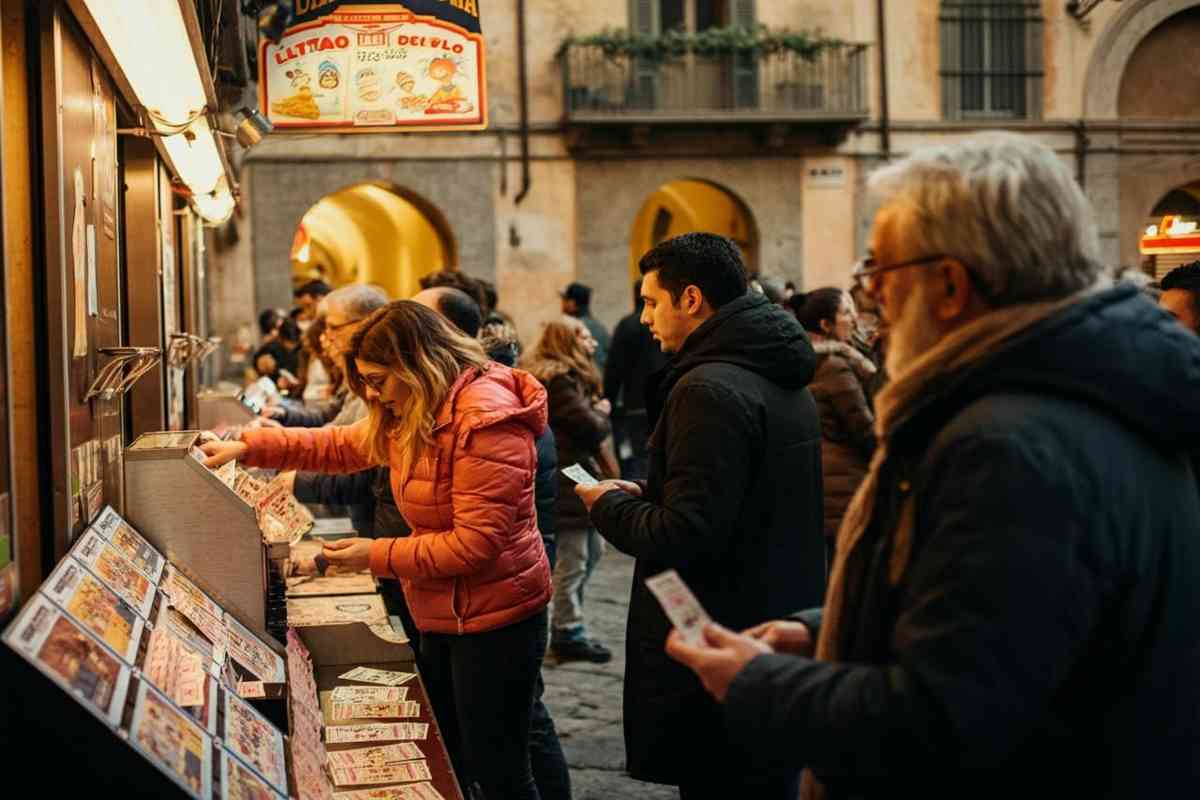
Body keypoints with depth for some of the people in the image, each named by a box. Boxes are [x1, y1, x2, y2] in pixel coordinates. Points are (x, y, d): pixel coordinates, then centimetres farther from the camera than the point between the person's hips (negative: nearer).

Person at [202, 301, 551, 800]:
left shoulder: (485, 420, -25)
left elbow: (476, 543, -27)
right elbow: (341, 446, 16)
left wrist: (378, 557, -18)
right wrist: (247, 447, 6)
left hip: (495, 619, -10)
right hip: (444, 618, 10)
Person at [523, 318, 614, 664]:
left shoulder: (559, 378, 16)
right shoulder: (559, 382, -18)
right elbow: (591, 428, -20)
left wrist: (595, 413, -3)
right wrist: (603, 414, 0)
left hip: (574, 479, 11)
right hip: (565, 483, -11)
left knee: (593, 549, 18)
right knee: (572, 560, -1)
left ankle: (565, 619, 26)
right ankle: (569, 634, 9)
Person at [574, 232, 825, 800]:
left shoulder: (709, 390, -20)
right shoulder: (784, 383, 11)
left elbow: (685, 536, -24)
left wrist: (608, 505, -6)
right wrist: (646, 496, 12)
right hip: (785, 637, 10)